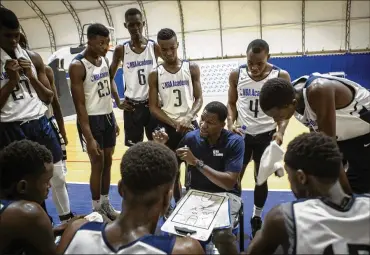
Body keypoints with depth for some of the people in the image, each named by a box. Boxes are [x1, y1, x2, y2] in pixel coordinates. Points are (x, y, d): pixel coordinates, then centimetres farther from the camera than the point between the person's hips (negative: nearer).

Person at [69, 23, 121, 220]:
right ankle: (97, 209, 19)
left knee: (108, 162, 13)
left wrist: (113, 119, 15)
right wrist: (89, 138, -21)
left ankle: (106, 204, 29)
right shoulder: (77, 66, -17)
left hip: (108, 116, 7)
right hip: (92, 119, -7)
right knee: (97, 164, 2)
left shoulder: (104, 60, 6)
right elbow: (80, 105, -19)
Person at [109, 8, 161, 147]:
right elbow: (110, 78, 9)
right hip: (131, 106, 0)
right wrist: (118, 102, 4)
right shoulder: (120, 50, -1)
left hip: (152, 104, 0)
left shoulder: (154, 47, -3)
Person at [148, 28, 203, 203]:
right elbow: (153, 108, -4)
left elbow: (199, 99, -2)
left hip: (190, 125, 0)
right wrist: (175, 124, -16)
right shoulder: (155, 75, -2)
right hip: (168, 128, 0)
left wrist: (188, 118, -21)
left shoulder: (192, 68, -1)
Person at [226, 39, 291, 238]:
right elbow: (232, 103, 2)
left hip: (266, 134, 0)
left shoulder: (281, 77, -12)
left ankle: (256, 218, 33)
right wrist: (230, 123, -15)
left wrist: (281, 131, -21)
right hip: (242, 133, 1)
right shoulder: (236, 75, -8)